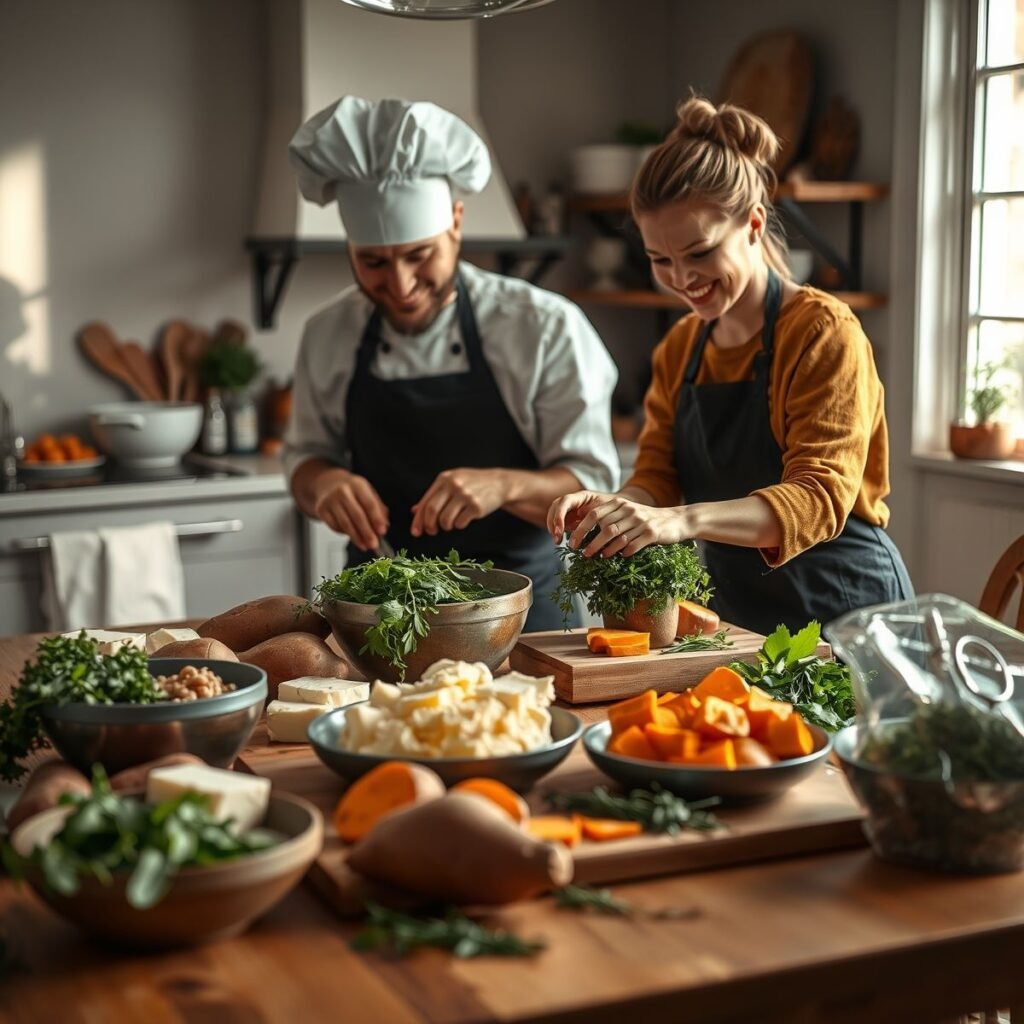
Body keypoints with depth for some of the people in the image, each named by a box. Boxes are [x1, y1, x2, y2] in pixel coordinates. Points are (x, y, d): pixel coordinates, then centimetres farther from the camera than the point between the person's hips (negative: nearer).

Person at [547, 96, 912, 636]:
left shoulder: (824, 332, -11)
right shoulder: (679, 349, 9)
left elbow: (821, 497, -21)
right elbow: (656, 478, 6)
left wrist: (684, 519, -36)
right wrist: (610, 507, -18)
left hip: (843, 612, -5)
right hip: (733, 610, 5)